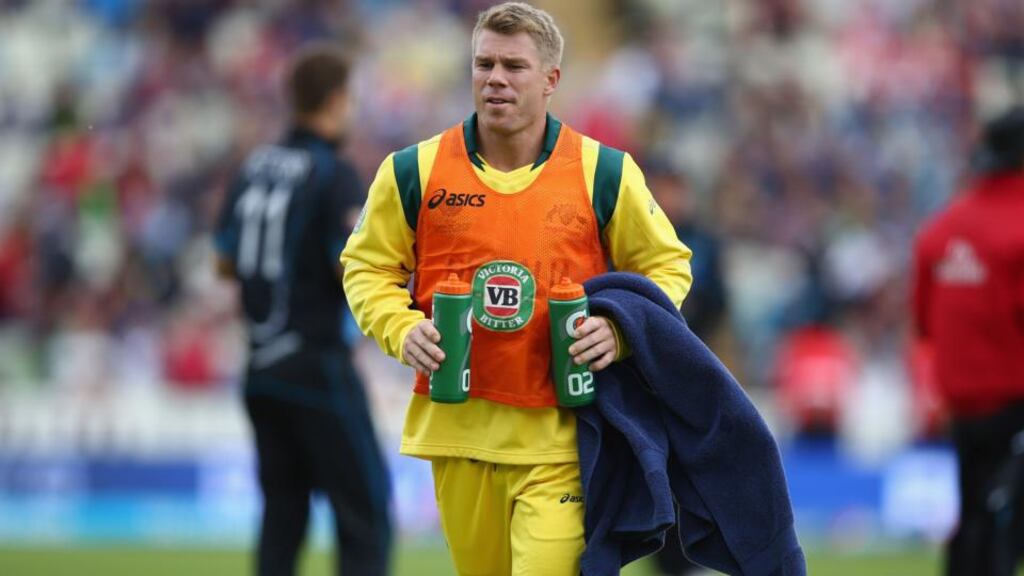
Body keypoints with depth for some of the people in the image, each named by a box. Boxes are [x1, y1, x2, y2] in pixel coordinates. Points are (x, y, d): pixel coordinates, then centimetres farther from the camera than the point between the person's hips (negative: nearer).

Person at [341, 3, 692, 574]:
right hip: (458, 424, 2)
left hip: (558, 434, -2)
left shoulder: (604, 173, 1)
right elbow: (368, 267, 12)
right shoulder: (415, 171, 3)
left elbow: (667, 267, 10)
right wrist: (403, 330, -8)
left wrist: (623, 329, -9)